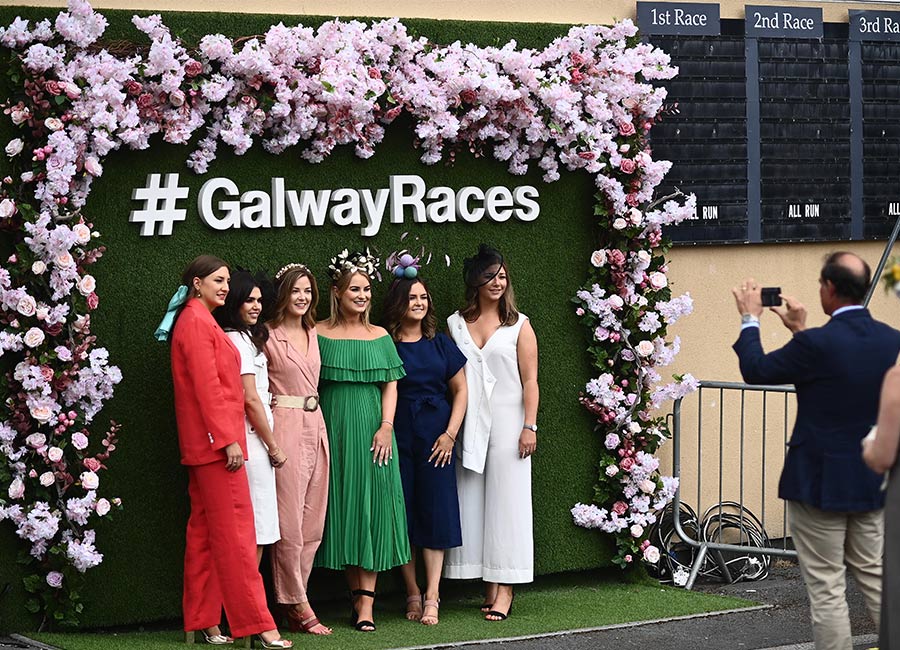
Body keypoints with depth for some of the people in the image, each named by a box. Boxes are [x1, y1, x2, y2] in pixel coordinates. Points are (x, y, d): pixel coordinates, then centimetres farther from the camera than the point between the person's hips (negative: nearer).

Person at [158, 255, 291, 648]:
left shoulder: (197, 320, 19)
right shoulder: (197, 322, -12)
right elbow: (207, 387, -18)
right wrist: (228, 440, -21)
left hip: (201, 445, 10)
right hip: (216, 440, -10)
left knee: (204, 531, 10)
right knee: (235, 531, -11)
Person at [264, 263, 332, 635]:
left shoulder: (313, 333, 14)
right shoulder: (268, 336, -6)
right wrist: (272, 442, -12)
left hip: (315, 428, 7)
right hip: (285, 427, -7)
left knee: (313, 522, 7)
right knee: (289, 522, -5)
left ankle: (293, 600, 14)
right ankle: (298, 605, 1)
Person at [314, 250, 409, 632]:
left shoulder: (380, 337, 10)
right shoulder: (319, 335, 3)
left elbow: (390, 385, 6)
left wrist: (386, 427, -7)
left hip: (372, 431, 1)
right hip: (334, 429, -1)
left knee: (371, 506, -3)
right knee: (341, 508, 1)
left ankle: (366, 600, -4)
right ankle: (356, 594, 9)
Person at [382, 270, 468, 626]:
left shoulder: (440, 344, 8)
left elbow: (460, 390, 9)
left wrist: (450, 433, -1)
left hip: (436, 435, 2)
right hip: (397, 436, -2)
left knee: (436, 512, -3)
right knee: (403, 513, 0)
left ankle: (432, 597, -4)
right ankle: (412, 593, 9)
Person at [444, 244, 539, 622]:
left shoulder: (518, 325, 3)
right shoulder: (456, 324, 9)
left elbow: (530, 380, 0)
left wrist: (529, 427, -8)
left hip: (507, 421, -3)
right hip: (468, 424, 3)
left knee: (506, 501, -4)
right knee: (472, 500, 1)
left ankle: (504, 590, -3)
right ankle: (489, 588, 8)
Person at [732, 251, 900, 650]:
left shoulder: (816, 344, -21)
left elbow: (756, 371, -6)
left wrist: (750, 319, 8)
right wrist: (801, 331, 20)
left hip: (819, 483, -6)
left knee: (826, 590, 2)